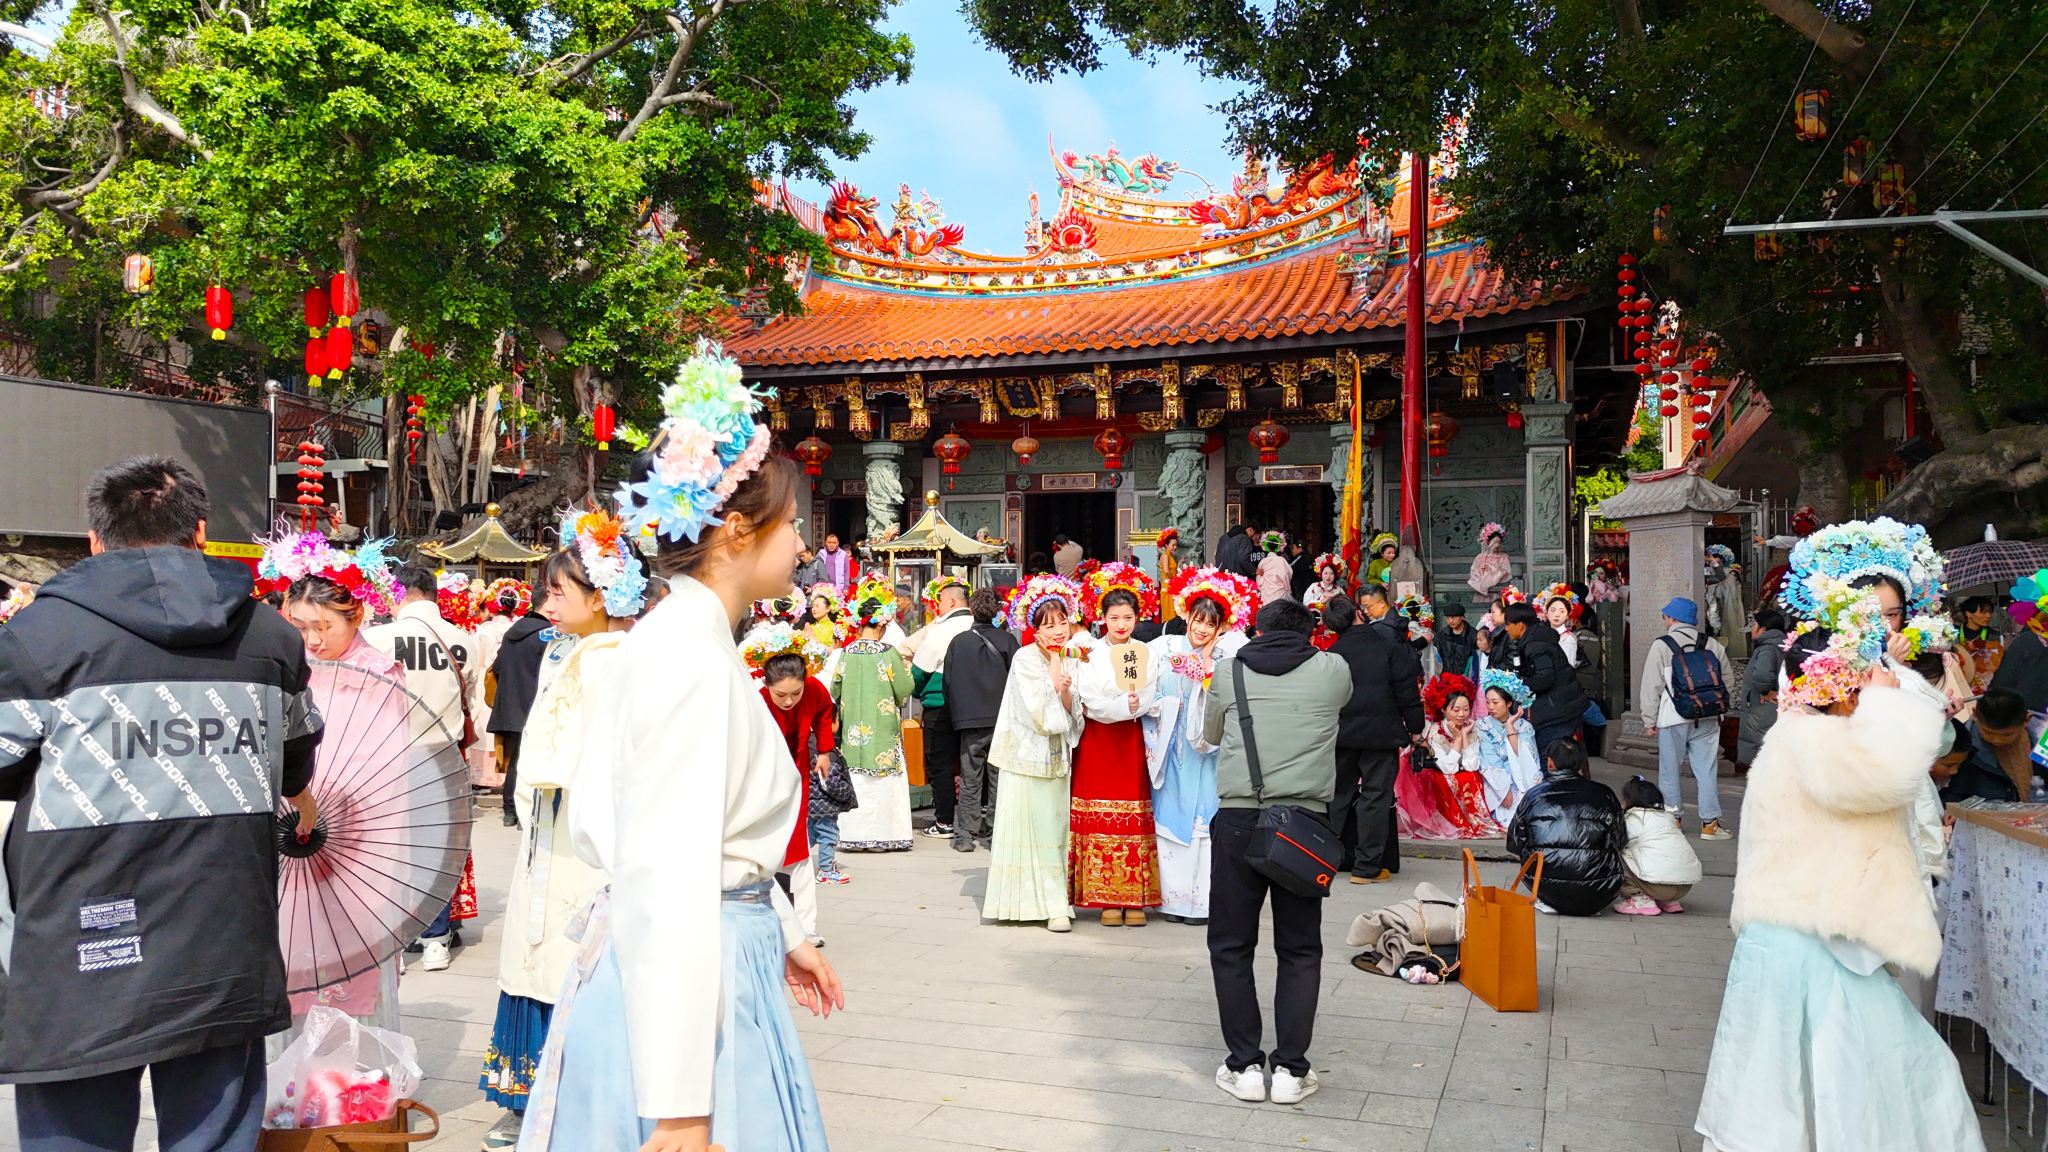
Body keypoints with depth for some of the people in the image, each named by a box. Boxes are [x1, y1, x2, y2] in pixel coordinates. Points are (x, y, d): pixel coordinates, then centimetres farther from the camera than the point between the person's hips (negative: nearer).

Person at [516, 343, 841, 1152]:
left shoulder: (686, 641, 9)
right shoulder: (692, 658, -20)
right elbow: (667, 882, -25)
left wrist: (778, 933, 22)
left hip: (720, 962, 9)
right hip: (686, 991, -9)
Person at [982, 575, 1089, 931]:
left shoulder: (1072, 659, 6)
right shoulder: (1025, 659, -10)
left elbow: (1074, 716, 3)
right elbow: (1039, 714, -16)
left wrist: (1066, 690, -15)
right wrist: (1054, 674, -15)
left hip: (1058, 758, 5)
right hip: (1027, 756, -5)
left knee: (1055, 828, 5)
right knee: (1029, 828, -1)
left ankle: (1055, 901, 10)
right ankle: (1041, 900, 6)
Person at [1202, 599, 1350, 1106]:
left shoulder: (1229, 671, 8)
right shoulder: (1334, 670, 6)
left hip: (1239, 817, 0)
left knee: (1231, 946, 10)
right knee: (1300, 950, 12)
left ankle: (1245, 1066, 11)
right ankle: (1291, 1068, 11)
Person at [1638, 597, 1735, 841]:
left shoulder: (1661, 646, -6)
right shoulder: (1712, 645, 4)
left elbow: (1651, 686, -6)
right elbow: (1727, 680, 11)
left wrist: (1649, 721, 0)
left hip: (1673, 720, -3)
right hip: (1707, 720, 3)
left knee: (1669, 770, 9)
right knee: (1706, 770, 6)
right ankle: (1710, 823, 8)